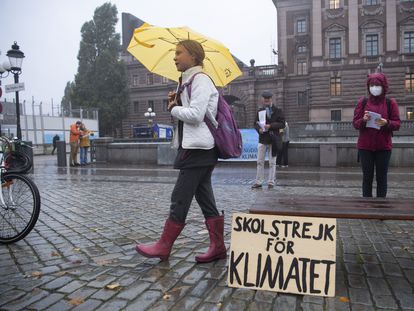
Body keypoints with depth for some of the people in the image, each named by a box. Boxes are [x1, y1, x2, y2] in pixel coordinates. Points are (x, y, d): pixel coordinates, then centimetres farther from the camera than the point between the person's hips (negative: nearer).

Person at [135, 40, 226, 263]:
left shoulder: (200, 80, -10)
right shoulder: (188, 80, 19)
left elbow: (195, 115, -21)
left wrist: (173, 108, -6)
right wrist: (176, 102, 6)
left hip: (198, 149, -10)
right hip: (194, 147, 10)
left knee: (180, 198, -3)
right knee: (205, 200, 9)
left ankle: (164, 247, 7)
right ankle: (217, 247, 15)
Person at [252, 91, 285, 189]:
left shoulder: (278, 111, 2)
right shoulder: (260, 111, 10)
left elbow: (282, 124, -5)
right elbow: (256, 123, 11)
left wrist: (270, 126, -17)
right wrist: (259, 129, -11)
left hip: (273, 139, -3)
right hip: (262, 139, 3)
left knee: (272, 162, 4)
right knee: (260, 161, 4)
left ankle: (271, 182, 12)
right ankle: (258, 182, 10)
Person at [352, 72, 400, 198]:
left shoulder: (391, 103, 3)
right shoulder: (362, 102, 4)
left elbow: (397, 124, 1)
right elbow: (355, 123, 2)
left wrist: (386, 123, -19)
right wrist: (363, 120, -19)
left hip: (384, 147, 0)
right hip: (365, 146, 0)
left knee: (382, 177, 4)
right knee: (367, 177, 2)